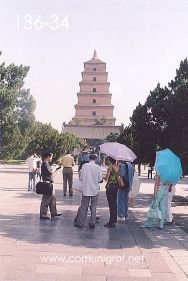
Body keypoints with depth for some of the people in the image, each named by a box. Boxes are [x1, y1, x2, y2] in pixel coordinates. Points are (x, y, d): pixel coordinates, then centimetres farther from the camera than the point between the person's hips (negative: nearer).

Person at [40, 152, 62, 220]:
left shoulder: (46, 163, 16)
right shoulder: (45, 164, -15)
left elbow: (51, 173, 18)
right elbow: (51, 172, -18)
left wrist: (57, 168, 11)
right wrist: (56, 168, -2)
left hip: (49, 183, 11)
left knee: (53, 198, 16)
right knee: (46, 199, -4)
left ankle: (54, 213, 26)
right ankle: (43, 215, 4)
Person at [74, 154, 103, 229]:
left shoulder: (84, 166, -6)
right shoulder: (98, 167, -7)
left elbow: (81, 178, -3)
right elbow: (100, 179, -3)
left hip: (86, 190, 0)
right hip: (95, 190, 0)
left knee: (84, 206, 9)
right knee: (93, 207, 11)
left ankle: (80, 222, 14)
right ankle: (92, 223, 11)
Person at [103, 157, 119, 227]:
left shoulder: (110, 168, -17)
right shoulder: (118, 167, 2)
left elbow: (106, 178, -13)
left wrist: (103, 177, 4)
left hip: (110, 186, -7)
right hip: (116, 186, 7)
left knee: (111, 204, -3)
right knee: (114, 203, 16)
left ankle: (112, 222, 0)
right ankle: (114, 219, 24)